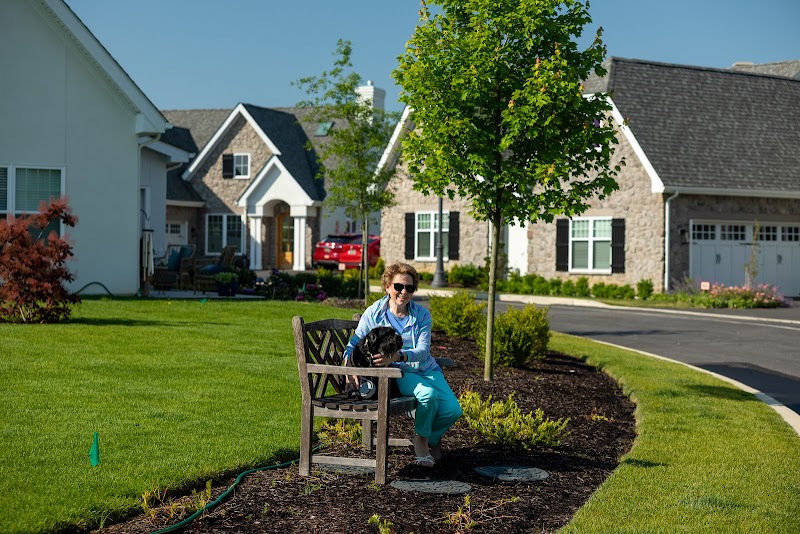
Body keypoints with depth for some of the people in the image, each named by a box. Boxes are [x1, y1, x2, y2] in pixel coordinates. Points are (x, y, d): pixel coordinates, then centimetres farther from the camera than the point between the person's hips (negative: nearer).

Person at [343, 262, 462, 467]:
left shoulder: (422, 315, -1)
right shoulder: (374, 313, -3)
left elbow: (423, 350, -14)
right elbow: (354, 343, -2)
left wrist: (398, 356, -36)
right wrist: (349, 361, -27)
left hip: (427, 369, 3)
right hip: (398, 374, -3)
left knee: (453, 410, -18)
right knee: (428, 393, -34)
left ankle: (431, 437, 17)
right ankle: (420, 439, -4)